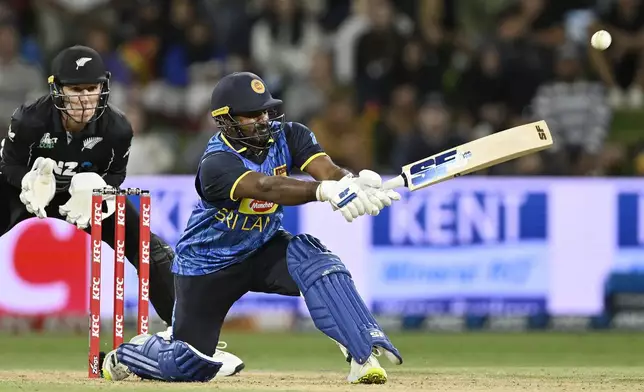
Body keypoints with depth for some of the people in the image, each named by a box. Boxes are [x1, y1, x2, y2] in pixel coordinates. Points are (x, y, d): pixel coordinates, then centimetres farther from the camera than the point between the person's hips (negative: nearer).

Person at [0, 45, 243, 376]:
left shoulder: (117, 129, -25)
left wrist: (96, 192, -29)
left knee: (151, 251, -9)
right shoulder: (30, 120, -31)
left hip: (89, 193, 1)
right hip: (27, 188, -1)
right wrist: (31, 183, -37)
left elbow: (114, 176, -7)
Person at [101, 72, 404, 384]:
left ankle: (364, 354, -31)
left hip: (263, 249, 4)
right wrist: (325, 190, -68)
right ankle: (126, 355, 36)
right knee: (188, 366, 4)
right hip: (208, 263, -4)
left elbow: (327, 170, -31)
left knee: (315, 260, -30)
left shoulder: (287, 136, -15)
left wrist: (354, 182, -57)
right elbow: (266, 188, -51)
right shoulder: (217, 163, -31)